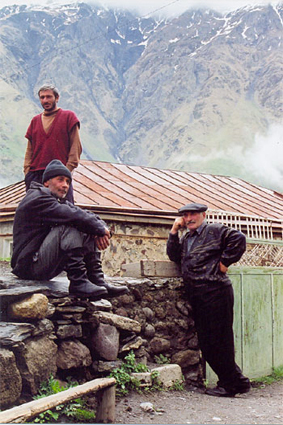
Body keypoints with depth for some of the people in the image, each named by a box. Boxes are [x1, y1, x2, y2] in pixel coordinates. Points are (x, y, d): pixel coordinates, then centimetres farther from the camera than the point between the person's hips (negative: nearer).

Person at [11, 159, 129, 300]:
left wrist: (100, 230, -14)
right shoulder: (38, 198, -12)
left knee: (87, 230, 5)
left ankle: (97, 280, -6)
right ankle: (78, 283, -27)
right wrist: (101, 229, -14)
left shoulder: (60, 201, 17)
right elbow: (73, 216, -25)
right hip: (29, 265, -10)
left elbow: (88, 215, 7)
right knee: (67, 228, -26)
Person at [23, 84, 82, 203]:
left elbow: (75, 146, 1)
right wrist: (27, 170, 6)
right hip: (35, 174, 4)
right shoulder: (35, 120, 20)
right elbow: (29, 150, 20)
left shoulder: (68, 116, 7)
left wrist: (68, 168, -9)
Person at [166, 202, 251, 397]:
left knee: (218, 340, -6)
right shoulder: (185, 238, 23)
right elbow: (174, 256, 13)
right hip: (197, 296, 9)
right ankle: (238, 380, 19)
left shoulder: (215, 230, 0)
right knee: (206, 342, 9)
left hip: (216, 291, -8)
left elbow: (239, 238, -13)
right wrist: (174, 232, 8)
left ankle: (230, 384, 6)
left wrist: (225, 262, -12)